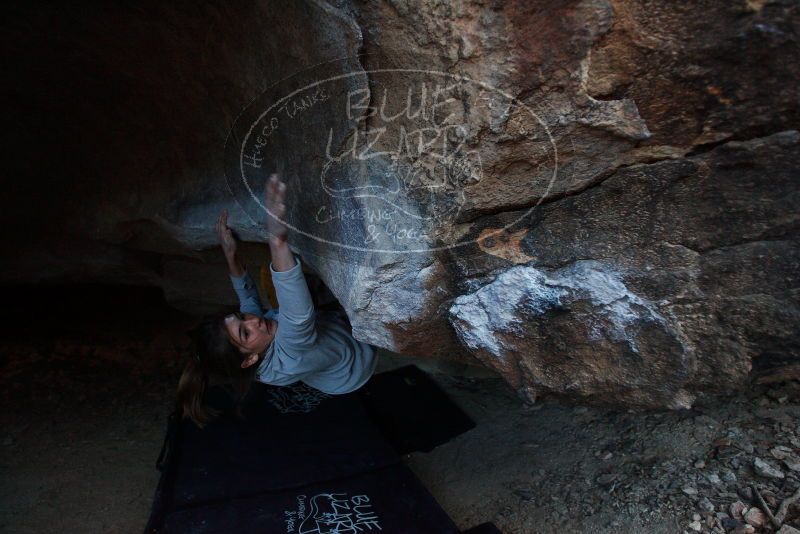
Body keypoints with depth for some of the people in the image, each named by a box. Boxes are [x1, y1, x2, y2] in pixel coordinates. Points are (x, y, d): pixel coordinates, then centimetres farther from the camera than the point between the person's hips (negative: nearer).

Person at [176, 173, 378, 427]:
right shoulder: (286, 361, -42)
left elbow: (248, 295, -1)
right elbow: (298, 318, -62)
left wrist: (230, 255, -13)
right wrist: (278, 243, -74)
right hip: (362, 352, -6)